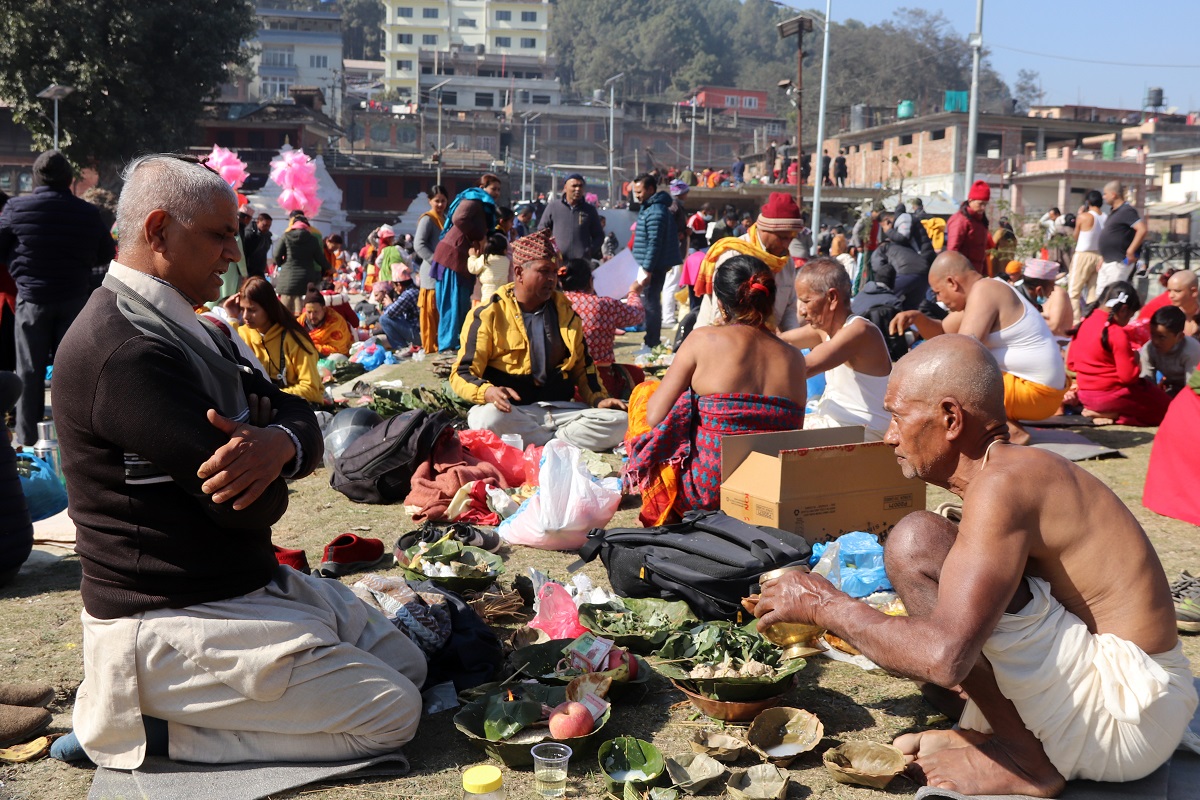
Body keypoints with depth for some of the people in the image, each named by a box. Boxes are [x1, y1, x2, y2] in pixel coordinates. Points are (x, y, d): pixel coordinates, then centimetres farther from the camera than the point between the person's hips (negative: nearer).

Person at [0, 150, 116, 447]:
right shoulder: (87, 212, -4)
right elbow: (107, 254, 4)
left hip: (32, 298, -1)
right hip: (74, 299, 1)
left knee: (30, 370, 8)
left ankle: (27, 434, 13)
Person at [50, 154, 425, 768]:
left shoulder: (181, 326, 11)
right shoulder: (123, 349, -23)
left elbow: (299, 416, 4)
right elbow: (256, 505, -25)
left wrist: (280, 443, -21)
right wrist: (260, 435, -2)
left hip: (247, 583, 10)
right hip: (169, 622, -10)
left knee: (407, 663, 14)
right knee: (393, 715, -8)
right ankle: (132, 728, -2)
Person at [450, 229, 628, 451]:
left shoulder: (564, 311, 16)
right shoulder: (488, 315, 0)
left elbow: (582, 365, 23)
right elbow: (462, 373, -4)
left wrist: (598, 399, 4)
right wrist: (487, 392, -27)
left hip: (561, 408, 4)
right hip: (512, 411, -4)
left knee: (619, 421, -20)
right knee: (489, 418, -39)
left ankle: (527, 441, -19)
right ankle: (562, 438, -18)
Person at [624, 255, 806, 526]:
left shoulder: (704, 339, -10)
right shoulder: (794, 358, 1)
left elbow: (654, 417, -10)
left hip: (707, 490, -5)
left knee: (645, 391, 20)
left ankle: (667, 515, 26)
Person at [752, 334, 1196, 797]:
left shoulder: (1003, 481, -20)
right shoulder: (1020, 472, 11)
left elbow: (943, 658, -28)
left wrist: (828, 605, -14)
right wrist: (844, 617, 17)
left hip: (1122, 716, -10)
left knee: (914, 541, -20)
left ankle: (1025, 759, -9)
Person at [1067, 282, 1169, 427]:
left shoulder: (1083, 323, 3)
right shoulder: (1117, 333, -20)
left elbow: (1070, 364, 11)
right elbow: (1129, 376, -19)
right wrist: (1136, 360, 0)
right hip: (1110, 396, -8)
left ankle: (1099, 410, 2)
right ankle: (1112, 414, -11)